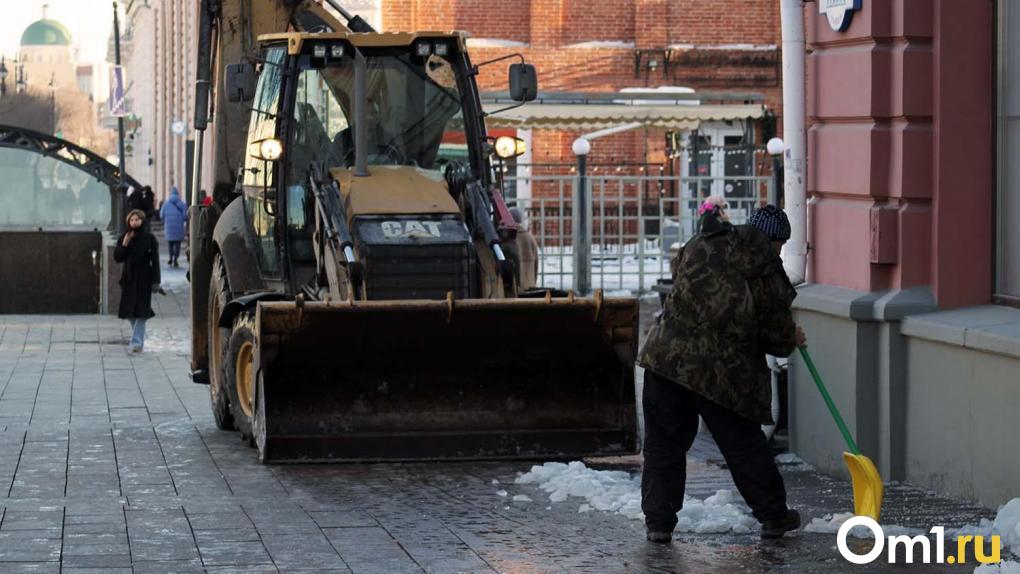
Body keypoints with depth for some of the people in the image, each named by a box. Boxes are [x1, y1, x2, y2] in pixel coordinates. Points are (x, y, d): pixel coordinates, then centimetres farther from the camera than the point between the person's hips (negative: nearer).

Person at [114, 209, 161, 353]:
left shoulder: (149, 238, -3)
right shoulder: (124, 238, 6)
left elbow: (155, 260, -4)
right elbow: (117, 258, 2)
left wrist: (156, 281, -9)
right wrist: (124, 245, -15)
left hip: (144, 279, -4)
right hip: (128, 278, 4)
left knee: (141, 311, -10)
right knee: (129, 312, 7)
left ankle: (137, 341, -11)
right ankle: (137, 338, 24)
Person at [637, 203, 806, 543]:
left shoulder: (698, 246, 8)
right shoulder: (768, 273, -2)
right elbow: (777, 331, 4)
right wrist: (790, 341, 27)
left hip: (666, 357, 3)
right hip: (721, 370, -3)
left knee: (663, 445, 11)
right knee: (745, 444, 11)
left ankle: (658, 521, 9)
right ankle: (773, 516, 22)